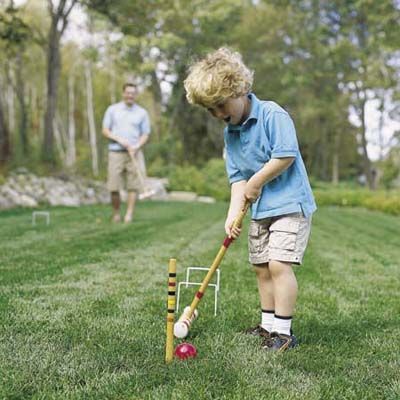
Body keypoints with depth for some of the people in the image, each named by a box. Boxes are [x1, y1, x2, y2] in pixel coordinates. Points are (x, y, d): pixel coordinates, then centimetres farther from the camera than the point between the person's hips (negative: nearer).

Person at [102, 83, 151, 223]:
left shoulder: (142, 112, 9)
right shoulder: (112, 109, 9)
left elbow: (145, 135, 7)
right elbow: (105, 130, 7)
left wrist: (136, 147, -11)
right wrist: (119, 140, -9)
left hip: (135, 153, 0)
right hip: (115, 152, 0)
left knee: (133, 185, -7)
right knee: (113, 186, -3)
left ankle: (129, 214, -2)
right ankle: (116, 213, 13)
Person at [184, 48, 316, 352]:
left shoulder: (272, 114, -15)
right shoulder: (230, 133, 8)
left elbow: (286, 156, -22)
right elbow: (237, 177, 6)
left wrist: (255, 182, -12)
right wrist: (233, 213, -7)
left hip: (291, 204, -8)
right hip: (261, 210, 8)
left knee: (279, 264, -14)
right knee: (261, 266, 11)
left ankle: (283, 331, -4)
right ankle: (269, 324, 26)